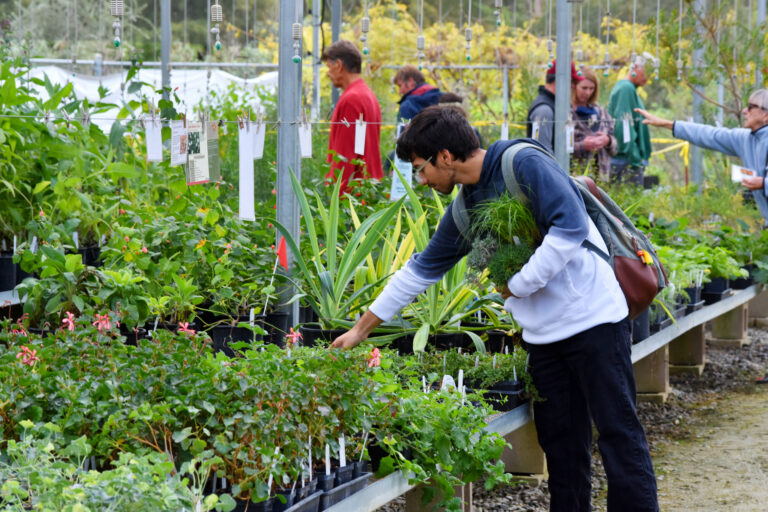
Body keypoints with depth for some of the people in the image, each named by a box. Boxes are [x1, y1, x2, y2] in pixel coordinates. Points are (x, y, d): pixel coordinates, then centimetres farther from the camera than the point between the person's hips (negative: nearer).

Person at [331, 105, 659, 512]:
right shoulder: (464, 209, 13)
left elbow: (571, 227, -22)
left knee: (618, 433, -4)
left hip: (591, 320, -8)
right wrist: (360, 330, 23)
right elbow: (421, 270, 21)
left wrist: (519, 285, -14)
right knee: (560, 444, 8)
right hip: (542, 334, 8)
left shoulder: (524, 164, -12)